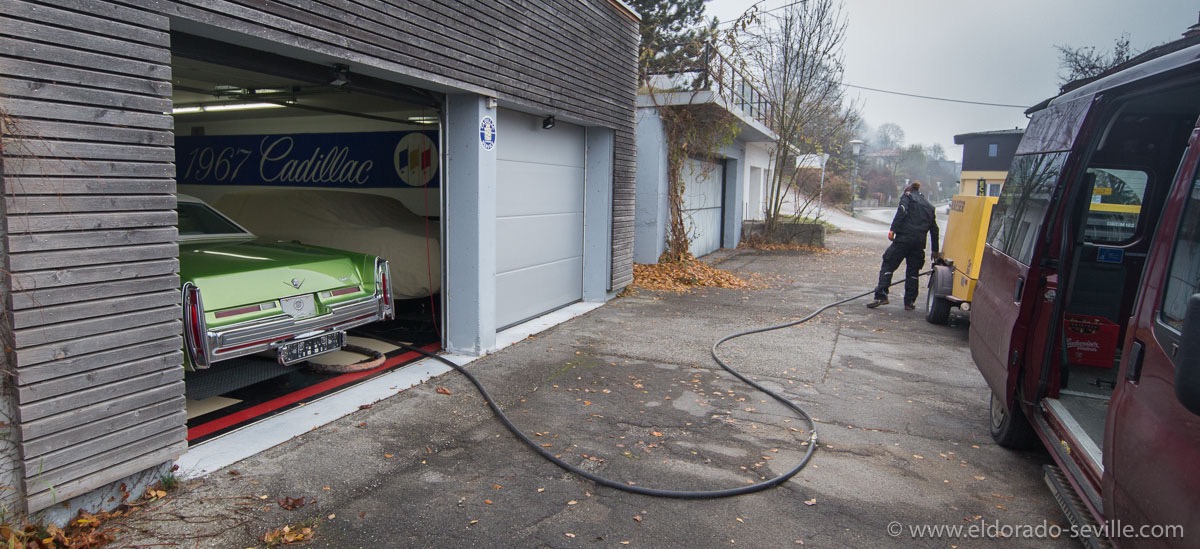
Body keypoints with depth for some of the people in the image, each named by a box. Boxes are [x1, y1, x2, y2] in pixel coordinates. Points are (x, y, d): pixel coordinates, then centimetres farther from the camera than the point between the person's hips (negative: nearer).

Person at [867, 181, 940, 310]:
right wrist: (934, 250, 28)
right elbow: (934, 229, 25)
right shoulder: (929, 206, 26)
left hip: (904, 238, -5)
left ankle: (881, 296, -13)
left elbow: (902, 211, -10)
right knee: (913, 271, 11)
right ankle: (909, 302, 11)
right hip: (919, 242, 5)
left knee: (888, 265, -2)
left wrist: (893, 229, -16)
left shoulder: (908, 196, 11)